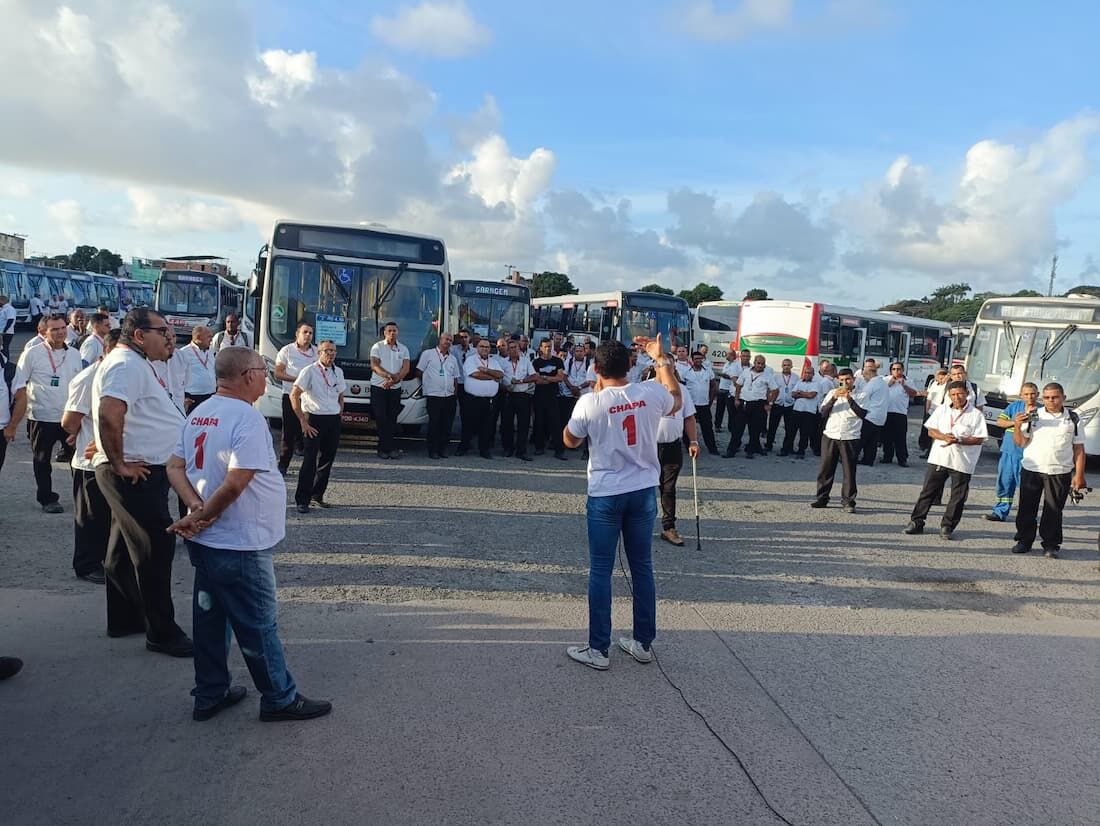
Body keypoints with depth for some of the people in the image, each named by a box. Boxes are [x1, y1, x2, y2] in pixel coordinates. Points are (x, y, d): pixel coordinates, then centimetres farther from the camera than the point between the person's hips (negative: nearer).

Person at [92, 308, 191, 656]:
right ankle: (162, 633, 6)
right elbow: (109, 414, -32)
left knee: (126, 548, 19)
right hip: (137, 475, -11)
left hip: (140, 471, 11)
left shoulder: (135, 363, 15)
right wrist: (119, 464, -24)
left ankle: (124, 619, 33)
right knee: (155, 549, -4)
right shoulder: (128, 365, -18)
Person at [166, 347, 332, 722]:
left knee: (210, 618, 18)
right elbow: (235, 483, -27)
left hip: (204, 542, 9)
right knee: (260, 625, 5)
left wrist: (197, 509, -9)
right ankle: (280, 699, 18)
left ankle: (209, 695, 30)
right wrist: (200, 518, -14)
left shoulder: (200, 415, 7)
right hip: (239, 545, -9)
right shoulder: (247, 417, -21)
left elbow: (175, 467, 5)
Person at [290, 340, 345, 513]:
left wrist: (339, 414, 12)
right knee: (310, 460, -8)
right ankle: (302, 500, -2)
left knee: (327, 459, 9)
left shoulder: (338, 372, 11)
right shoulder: (309, 371, -7)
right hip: (315, 419, -6)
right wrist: (303, 422, -12)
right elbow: (294, 396, -10)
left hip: (334, 421, 6)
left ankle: (317, 495, 23)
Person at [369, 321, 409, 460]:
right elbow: (374, 365, -8)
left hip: (395, 389, 2)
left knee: (392, 419, 2)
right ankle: (384, 448, -2)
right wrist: (389, 376, -23)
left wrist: (394, 379, -16)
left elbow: (406, 369, 1)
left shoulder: (403, 349, 11)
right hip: (378, 387, -2)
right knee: (381, 419, -5)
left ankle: (392, 448, 4)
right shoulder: (377, 347, 4)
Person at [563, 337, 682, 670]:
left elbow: (570, 440, 3)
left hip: (605, 495, -3)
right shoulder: (651, 393, -5)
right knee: (642, 567, 14)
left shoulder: (590, 402, -14)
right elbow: (676, 401, 19)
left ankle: (598, 649, 9)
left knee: (600, 571, 4)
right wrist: (662, 359, 25)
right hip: (644, 492, 4)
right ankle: (643, 643, 24)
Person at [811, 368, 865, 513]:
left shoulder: (859, 395, 3)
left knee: (849, 471, -2)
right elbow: (823, 412, 1)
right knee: (826, 469, 5)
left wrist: (849, 399, -16)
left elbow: (862, 414, -12)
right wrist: (834, 398, -11)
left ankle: (848, 502, 4)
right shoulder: (832, 393, 11)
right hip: (830, 436, 3)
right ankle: (821, 498, 14)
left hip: (850, 438, -2)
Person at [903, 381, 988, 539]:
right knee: (928, 491, 5)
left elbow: (979, 439, -7)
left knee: (958, 497, 4)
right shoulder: (942, 410, 7)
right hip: (939, 458, 2)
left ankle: (947, 526, 16)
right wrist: (944, 437, -14)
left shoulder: (976, 414, -3)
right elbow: (931, 431, 6)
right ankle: (916, 522, 11)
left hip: (962, 462, -2)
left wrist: (958, 440, -20)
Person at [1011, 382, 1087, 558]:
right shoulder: (1033, 416, 2)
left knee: (1054, 511, 5)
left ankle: (1051, 545, 17)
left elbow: (1079, 449, 4)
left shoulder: (1073, 419, 4)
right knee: (1027, 508, 6)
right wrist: (1018, 427, -17)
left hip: (1060, 473, 0)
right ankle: (1024, 540, 19)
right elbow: (1020, 443, 1)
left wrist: (1079, 474, -1)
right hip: (1031, 470, 1)